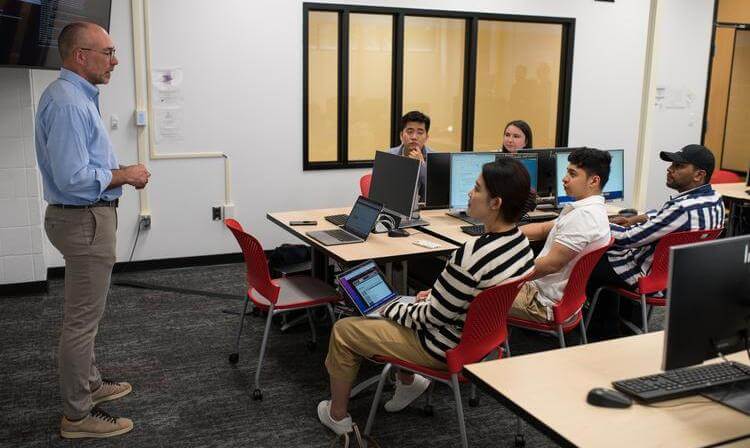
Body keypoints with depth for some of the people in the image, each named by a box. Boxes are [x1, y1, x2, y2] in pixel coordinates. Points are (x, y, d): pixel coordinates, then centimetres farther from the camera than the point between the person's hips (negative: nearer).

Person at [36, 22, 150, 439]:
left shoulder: (79, 96, 12)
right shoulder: (67, 102, -21)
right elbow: (73, 178, -28)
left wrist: (120, 171, 7)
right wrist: (123, 176, -15)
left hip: (87, 217, 11)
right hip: (85, 220, -11)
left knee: (85, 313, 21)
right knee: (83, 319, -1)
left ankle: (89, 383, 37)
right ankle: (78, 415, 10)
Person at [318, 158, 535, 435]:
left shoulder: (473, 254, -34)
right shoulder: (521, 243, -7)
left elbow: (434, 316, -22)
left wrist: (389, 309, -7)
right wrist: (436, 294, 6)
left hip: (448, 349, -8)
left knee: (343, 330, 8)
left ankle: (337, 415, 25)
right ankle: (407, 382, 33)